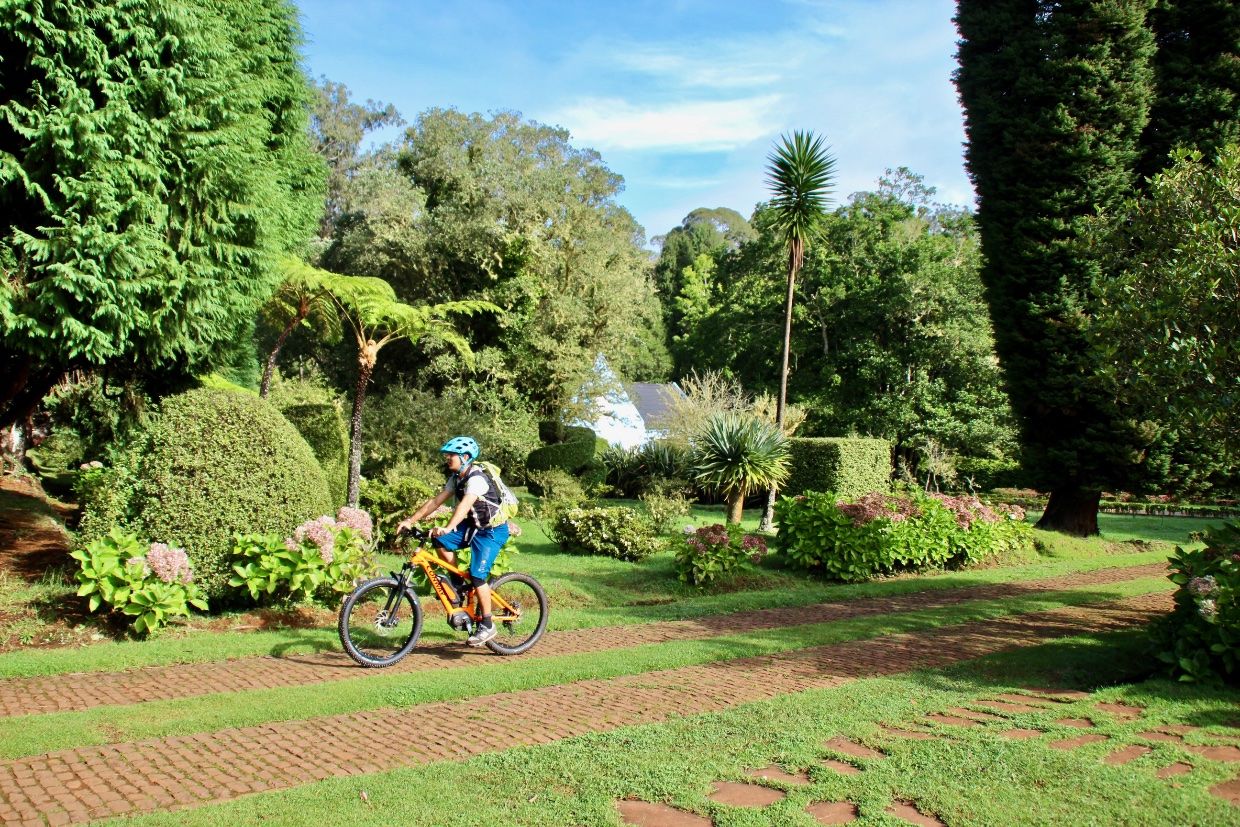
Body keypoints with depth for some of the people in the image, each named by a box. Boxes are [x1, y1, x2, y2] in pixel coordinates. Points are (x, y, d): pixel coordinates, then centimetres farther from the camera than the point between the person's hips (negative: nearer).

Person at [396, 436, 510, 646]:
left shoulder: (476, 479, -25)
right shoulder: (456, 478, 4)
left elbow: (464, 505, -41)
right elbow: (435, 501, 1)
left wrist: (448, 528, -55)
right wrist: (410, 520, -8)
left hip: (492, 530, -8)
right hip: (473, 525, 8)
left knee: (477, 575, -16)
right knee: (439, 540, -12)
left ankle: (487, 625, -2)